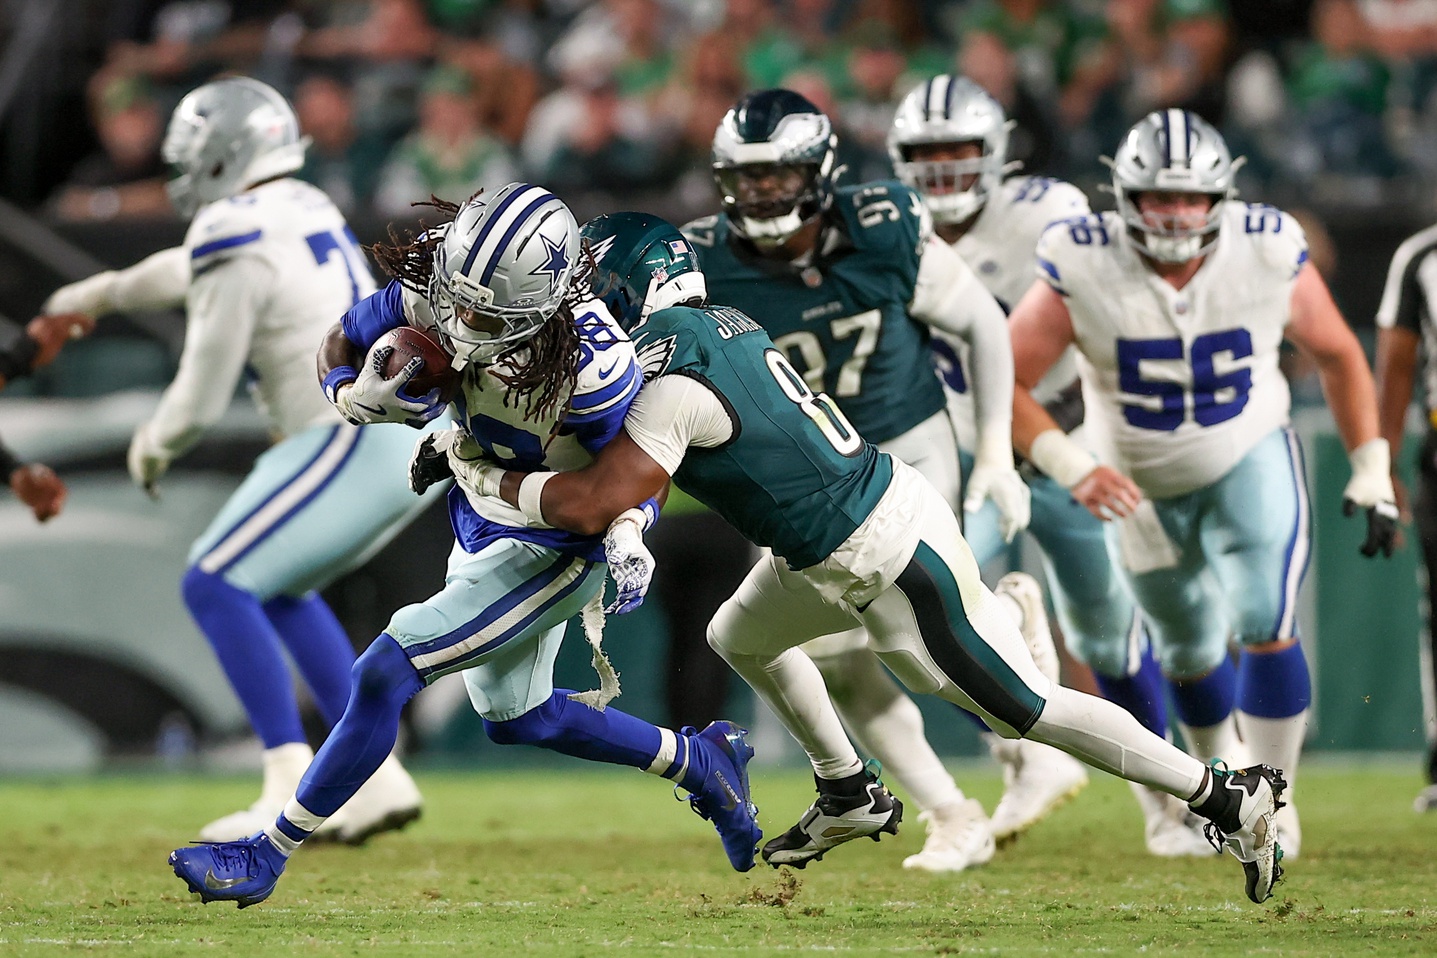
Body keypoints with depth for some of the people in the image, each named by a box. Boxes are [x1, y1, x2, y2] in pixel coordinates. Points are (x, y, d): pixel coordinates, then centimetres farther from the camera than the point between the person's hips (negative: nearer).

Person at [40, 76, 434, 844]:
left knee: (215, 585, -5)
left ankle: (293, 791, -10)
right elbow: (195, 269, 38)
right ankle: (377, 774, 17)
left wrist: (154, 444, 15)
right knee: (277, 592, 22)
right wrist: (108, 291, 53)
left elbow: (202, 396, -6)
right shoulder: (304, 210, 18)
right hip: (414, 433, 9)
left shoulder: (239, 239, -10)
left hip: (353, 439, -9)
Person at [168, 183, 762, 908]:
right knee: (515, 717, 24)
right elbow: (340, 343, -4)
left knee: (383, 676, -14)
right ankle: (700, 762, 42)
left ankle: (267, 855, -2)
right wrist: (361, 398, -25)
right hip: (478, 532, 8)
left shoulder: (591, 365, -35)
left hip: (547, 556, -8)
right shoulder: (434, 291, -21)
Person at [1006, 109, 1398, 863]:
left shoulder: (1268, 253, -20)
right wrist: (1072, 468, -30)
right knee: (1191, 657, 16)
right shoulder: (1084, 269, -25)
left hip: (1252, 462, -1)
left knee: (1266, 630, -19)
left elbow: (1337, 356, -3)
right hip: (1142, 488, 1)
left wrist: (1371, 474, -3)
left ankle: (1274, 801, -2)